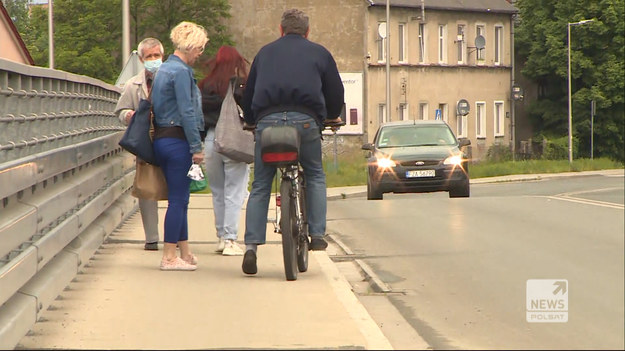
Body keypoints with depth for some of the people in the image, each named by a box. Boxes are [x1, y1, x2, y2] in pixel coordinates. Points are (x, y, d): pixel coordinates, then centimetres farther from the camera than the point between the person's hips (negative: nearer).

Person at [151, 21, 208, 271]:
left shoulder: (165, 69, 16)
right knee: (178, 198, -5)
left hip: (161, 138, 10)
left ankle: (184, 252, 20)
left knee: (179, 198, 14)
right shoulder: (180, 71, -14)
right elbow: (187, 112, -18)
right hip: (177, 140, -10)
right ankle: (169, 257, -3)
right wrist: (197, 147, -16)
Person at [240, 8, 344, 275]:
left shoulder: (265, 52, 25)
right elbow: (335, 91, 24)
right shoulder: (319, 53, 20)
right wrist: (332, 116, 44)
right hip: (305, 120, -1)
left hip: (267, 120, 1)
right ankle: (317, 235, 9)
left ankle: (251, 245, -4)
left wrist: (250, 121, 44)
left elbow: (248, 93, 28)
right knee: (315, 176, 20)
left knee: (260, 185, 8)